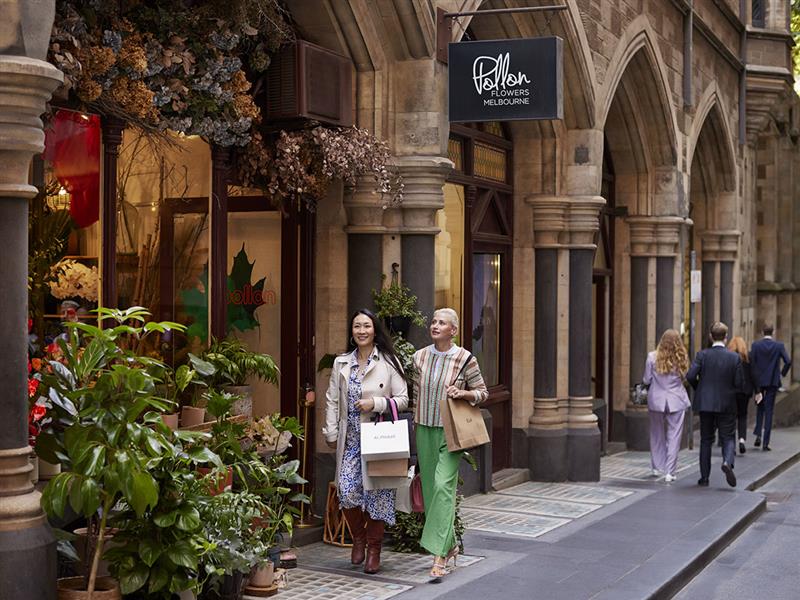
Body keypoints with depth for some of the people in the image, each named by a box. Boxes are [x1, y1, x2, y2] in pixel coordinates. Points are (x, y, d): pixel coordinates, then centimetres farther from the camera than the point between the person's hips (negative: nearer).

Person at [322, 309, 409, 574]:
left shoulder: (389, 362, -1)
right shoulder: (341, 363, 10)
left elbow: (402, 400, -1)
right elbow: (332, 400, 11)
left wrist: (376, 403, -15)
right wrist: (331, 433, 4)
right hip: (351, 440, 2)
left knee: (376, 491, -1)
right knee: (347, 490, -9)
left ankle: (374, 549, 16)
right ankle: (358, 538, 18)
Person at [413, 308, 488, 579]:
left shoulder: (465, 359, -7)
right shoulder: (419, 357, 6)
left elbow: (482, 392, 1)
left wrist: (462, 393, -17)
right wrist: (415, 425, 14)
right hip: (425, 431, 5)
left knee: (443, 485, -17)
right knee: (430, 488, 9)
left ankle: (439, 556, -17)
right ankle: (450, 545, 27)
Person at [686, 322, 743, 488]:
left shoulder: (702, 355, -7)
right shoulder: (734, 357, -5)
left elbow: (690, 376, -15)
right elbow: (738, 383, -6)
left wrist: (698, 388, 5)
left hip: (705, 404, 1)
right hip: (726, 404, -1)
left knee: (706, 440, 11)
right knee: (728, 438, 9)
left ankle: (704, 477, 13)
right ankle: (727, 462, -21)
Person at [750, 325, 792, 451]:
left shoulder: (755, 345, -4)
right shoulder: (779, 345, -3)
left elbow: (751, 363, -9)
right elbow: (788, 362, -10)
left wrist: (754, 380, 0)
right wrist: (782, 373, 8)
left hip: (759, 381, 0)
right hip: (773, 382, 0)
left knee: (760, 407, 20)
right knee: (769, 411, 3)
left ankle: (758, 434, 4)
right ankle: (766, 443, 0)